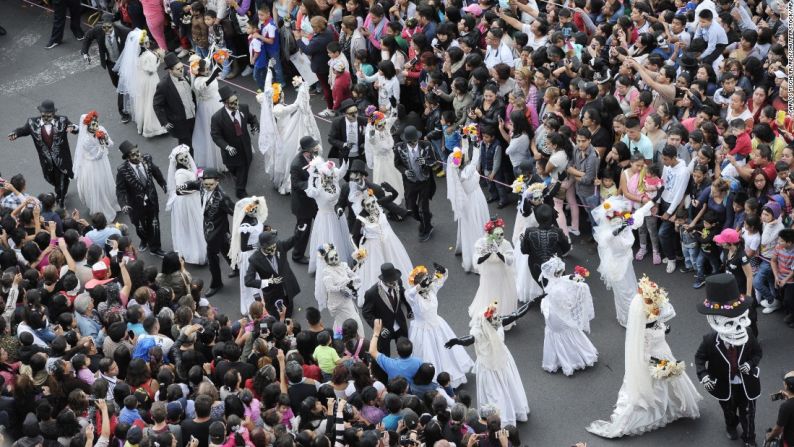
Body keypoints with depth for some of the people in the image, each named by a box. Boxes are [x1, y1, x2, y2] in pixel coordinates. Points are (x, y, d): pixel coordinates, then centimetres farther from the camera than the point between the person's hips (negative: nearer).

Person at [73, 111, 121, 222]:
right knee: (96, 189, 13)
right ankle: (100, 212, 35)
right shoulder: (86, 140, -34)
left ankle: (110, 206, 54)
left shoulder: (101, 130, -15)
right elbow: (97, 155, -27)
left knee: (107, 185, 28)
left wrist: (106, 139, -24)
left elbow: (110, 145, -3)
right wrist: (101, 142, -32)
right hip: (94, 166, -7)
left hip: (103, 163, 7)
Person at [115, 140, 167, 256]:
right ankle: (144, 241, 52)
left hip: (152, 200, 2)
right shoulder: (122, 170, -27)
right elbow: (120, 189, -19)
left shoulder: (147, 159, -17)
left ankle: (155, 248, 37)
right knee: (140, 226, 20)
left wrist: (164, 185, 12)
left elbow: (156, 172, 3)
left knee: (154, 225, 16)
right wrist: (123, 204, -33)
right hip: (136, 203, -2)